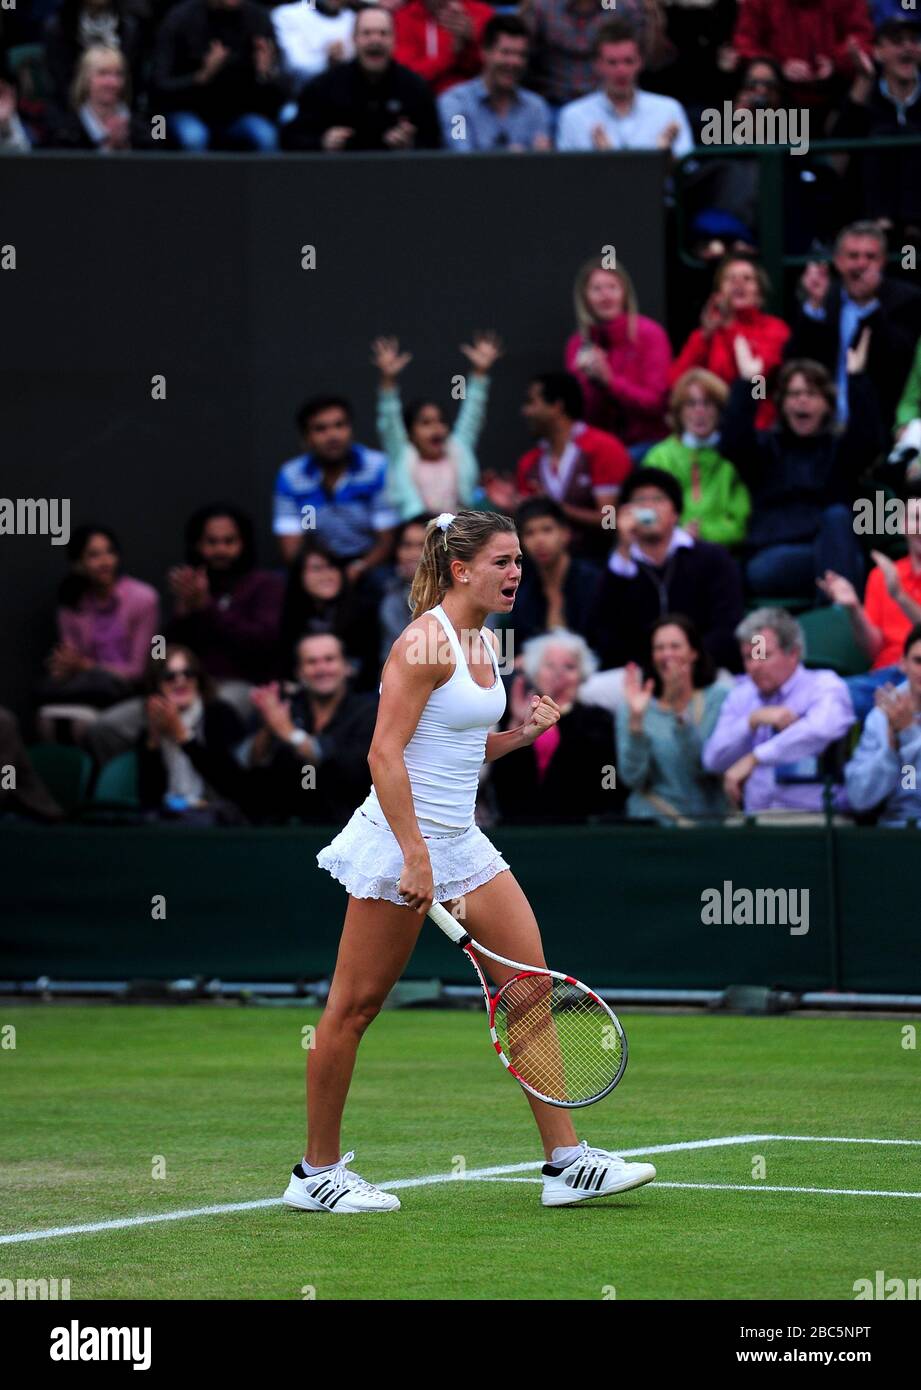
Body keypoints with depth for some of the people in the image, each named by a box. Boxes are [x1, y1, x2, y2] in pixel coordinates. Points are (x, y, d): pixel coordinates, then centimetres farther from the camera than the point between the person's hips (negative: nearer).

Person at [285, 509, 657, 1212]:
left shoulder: (485, 642, 12)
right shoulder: (426, 641, -14)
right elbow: (385, 753, -20)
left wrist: (524, 731, 5)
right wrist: (415, 856, -24)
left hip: (461, 839, 9)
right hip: (401, 838, -9)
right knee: (355, 1005, -1)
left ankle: (567, 1162, 5)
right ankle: (317, 1172, 9)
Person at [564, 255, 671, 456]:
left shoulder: (650, 334, -3)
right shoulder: (577, 345, 6)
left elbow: (654, 403, -6)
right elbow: (580, 415, 4)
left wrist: (609, 379, -19)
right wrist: (590, 380, -15)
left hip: (645, 444, -3)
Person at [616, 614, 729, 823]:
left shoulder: (717, 698, 4)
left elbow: (707, 766, -8)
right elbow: (632, 777, -4)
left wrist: (681, 714, -18)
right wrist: (636, 719, -15)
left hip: (708, 820, -1)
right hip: (652, 821, 1)